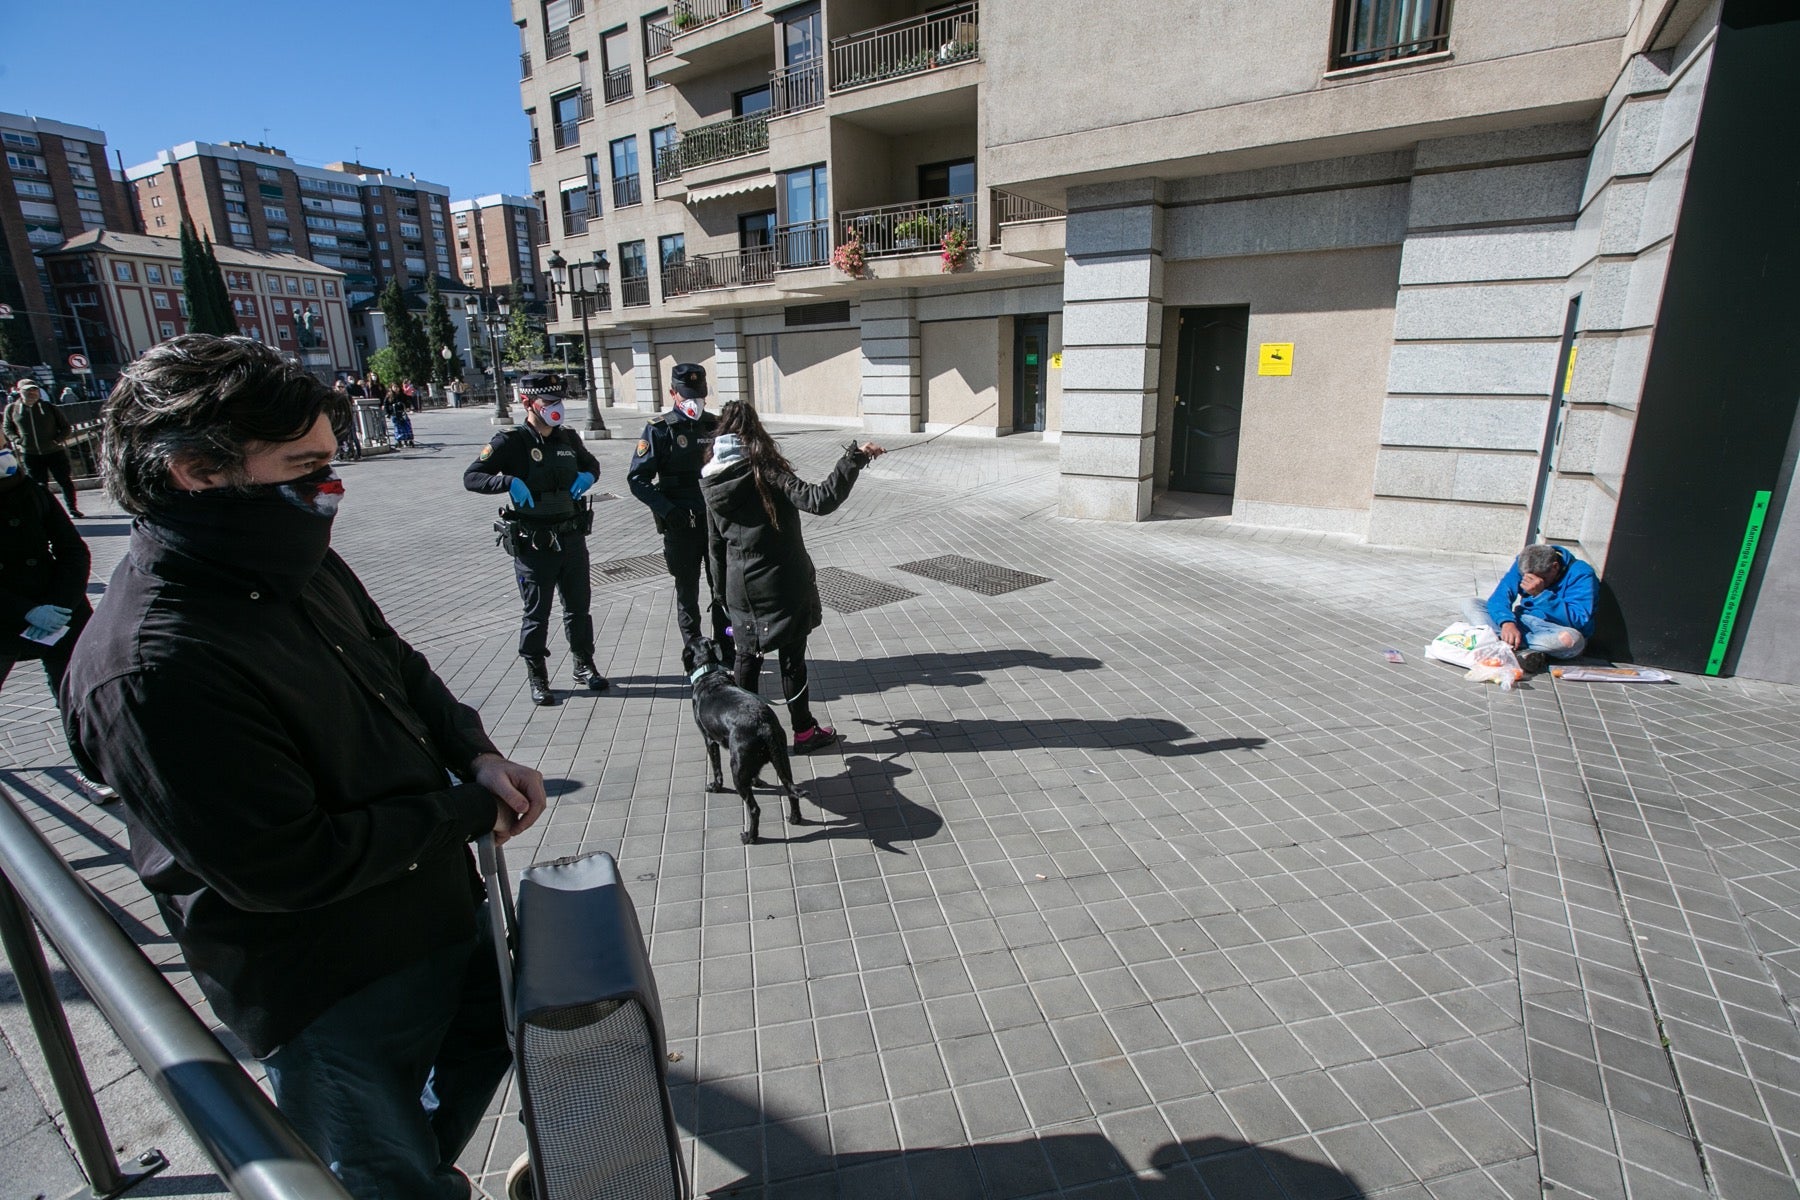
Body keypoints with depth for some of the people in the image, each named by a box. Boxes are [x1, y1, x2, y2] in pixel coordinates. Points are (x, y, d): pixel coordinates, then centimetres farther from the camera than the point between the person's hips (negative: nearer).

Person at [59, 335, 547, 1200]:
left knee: (496, 1029, 32)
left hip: (440, 910, 8)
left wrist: (476, 754, -6)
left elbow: (403, 670, 10)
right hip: (335, 1001, -8)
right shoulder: (149, 668, -31)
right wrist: (463, 812, -18)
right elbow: (284, 868, -28)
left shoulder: (302, 567, -4)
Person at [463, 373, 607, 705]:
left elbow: (592, 464, 24)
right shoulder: (511, 441, -9)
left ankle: (585, 667, 31)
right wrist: (509, 482, -27)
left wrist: (587, 477, 2)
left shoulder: (568, 438, 7)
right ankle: (537, 678, 20)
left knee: (579, 607, 15)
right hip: (533, 543, -5)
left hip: (572, 537, 5)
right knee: (536, 614, 5)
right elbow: (470, 477, -11)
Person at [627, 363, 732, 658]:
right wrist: (667, 510, -21)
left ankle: (726, 649, 26)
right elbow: (637, 479, -9)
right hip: (681, 526, -3)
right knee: (687, 592, 8)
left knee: (724, 588, 10)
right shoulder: (659, 429, -6)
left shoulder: (714, 425, 6)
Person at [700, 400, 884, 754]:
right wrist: (854, 458, -27)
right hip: (782, 587, -5)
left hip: (741, 589, 5)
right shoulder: (765, 472, -15)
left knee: (748, 658, 16)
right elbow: (818, 499, -29)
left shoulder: (713, 483, 3)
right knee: (792, 659, 8)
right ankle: (804, 732, 21)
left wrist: (724, 590, 20)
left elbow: (715, 545, 10)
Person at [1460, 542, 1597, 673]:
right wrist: (1507, 623, -34)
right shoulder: (1523, 564, -5)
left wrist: (1541, 594, -35)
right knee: (1470, 603, -13)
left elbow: (1578, 620, -26)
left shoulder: (1581, 575, -16)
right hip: (1522, 623, 4)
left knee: (1571, 639, -41)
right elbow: (1500, 597, -14)